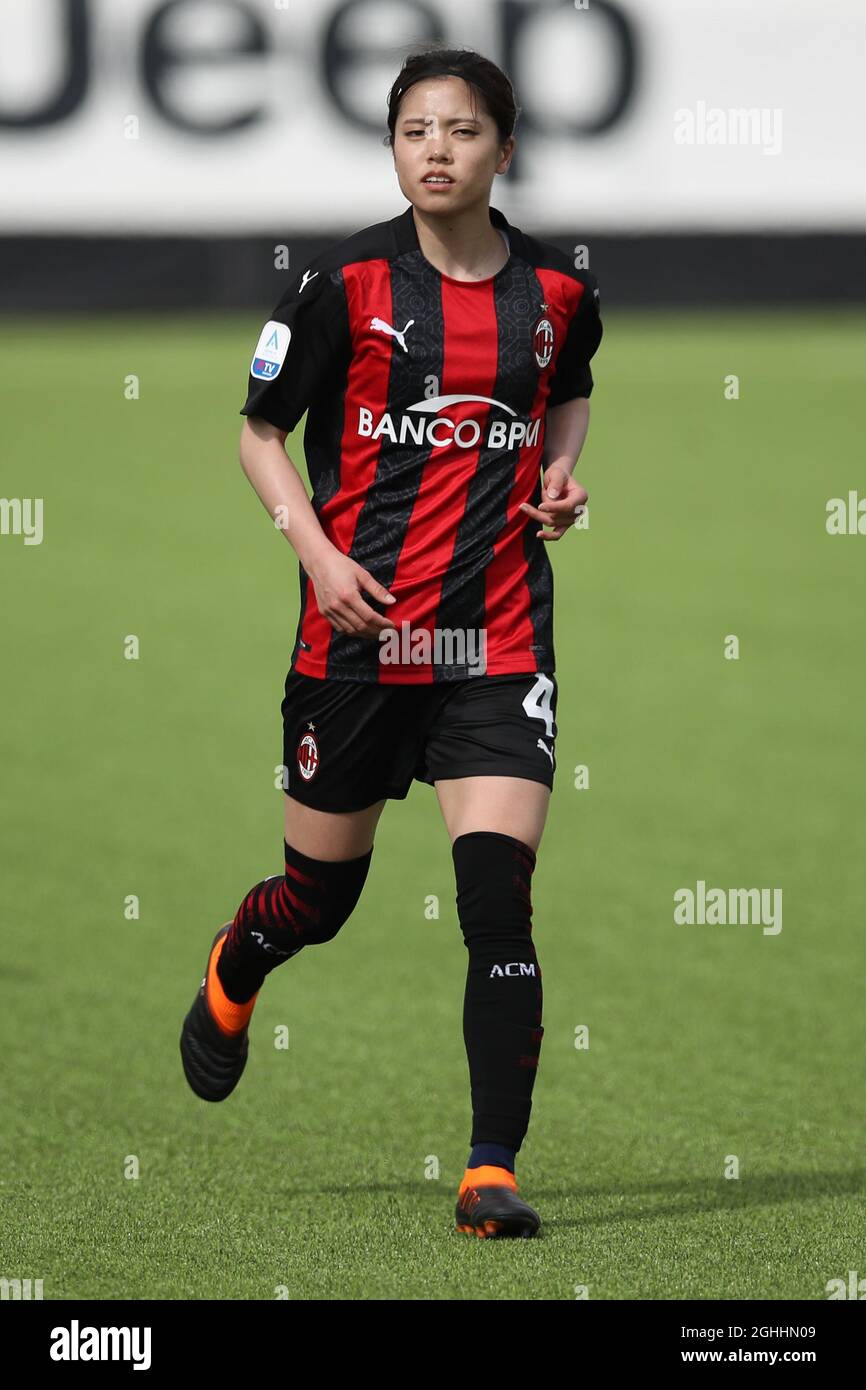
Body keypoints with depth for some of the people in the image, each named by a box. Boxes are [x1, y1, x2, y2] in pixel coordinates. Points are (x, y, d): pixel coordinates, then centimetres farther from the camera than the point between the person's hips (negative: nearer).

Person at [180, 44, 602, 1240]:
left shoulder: (559, 292, 2)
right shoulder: (345, 284, -7)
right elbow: (261, 432, 2)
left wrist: (559, 471, 4)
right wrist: (319, 551, -13)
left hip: (499, 636, 1)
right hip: (358, 634, -1)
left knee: (498, 900, -13)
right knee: (321, 895, 13)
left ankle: (492, 1173, -9)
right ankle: (231, 977, 50)